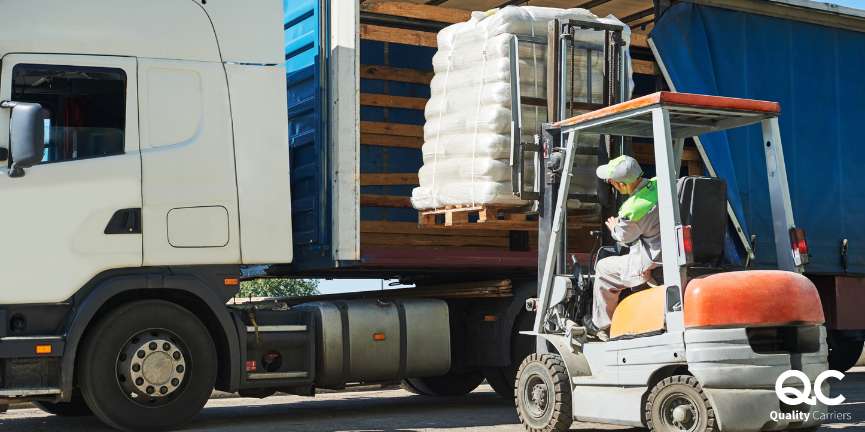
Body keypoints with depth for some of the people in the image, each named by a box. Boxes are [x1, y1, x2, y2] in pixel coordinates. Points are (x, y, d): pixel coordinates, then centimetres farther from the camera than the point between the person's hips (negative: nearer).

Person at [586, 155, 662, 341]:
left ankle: (602, 326, 25)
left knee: (603, 268, 14)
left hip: (652, 266, -8)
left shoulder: (632, 210, -25)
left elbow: (624, 237, -3)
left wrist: (614, 228, 20)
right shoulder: (658, 184, -4)